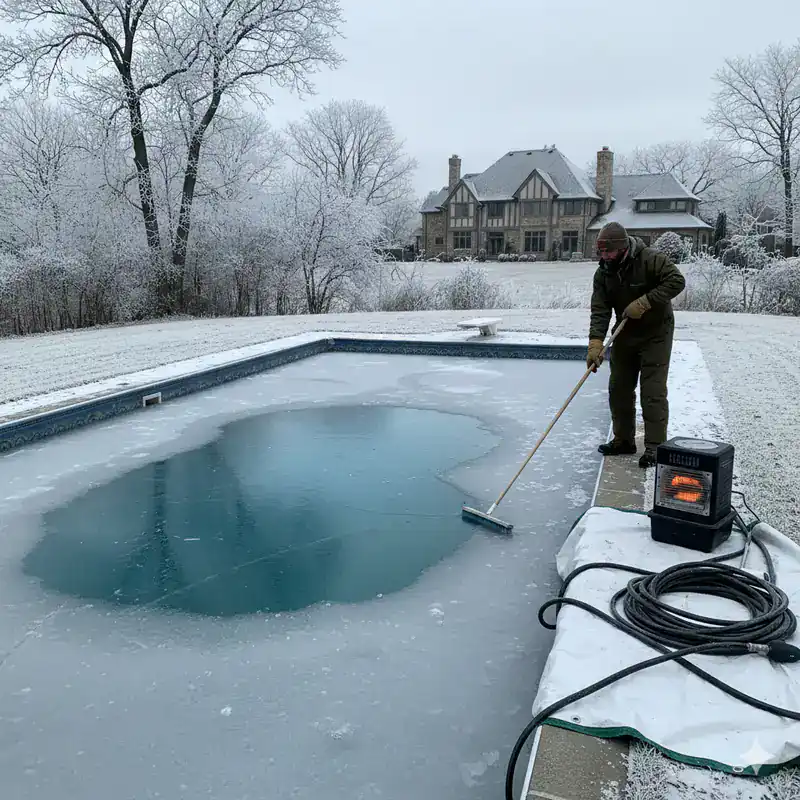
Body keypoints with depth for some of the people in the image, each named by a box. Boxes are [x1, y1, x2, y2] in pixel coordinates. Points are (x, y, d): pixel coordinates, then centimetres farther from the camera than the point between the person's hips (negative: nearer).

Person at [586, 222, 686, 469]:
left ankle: (655, 446, 0)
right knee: (619, 388, 9)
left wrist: (645, 302, -28)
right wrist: (595, 343, -24)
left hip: (656, 333, -6)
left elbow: (677, 280, -22)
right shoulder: (603, 273, -6)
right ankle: (624, 439, 23)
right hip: (625, 333, 6)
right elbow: (600, 310, -12)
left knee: (653, 392, -7)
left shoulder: (650, 259, -20)